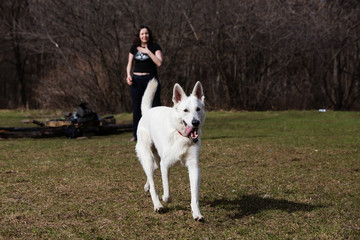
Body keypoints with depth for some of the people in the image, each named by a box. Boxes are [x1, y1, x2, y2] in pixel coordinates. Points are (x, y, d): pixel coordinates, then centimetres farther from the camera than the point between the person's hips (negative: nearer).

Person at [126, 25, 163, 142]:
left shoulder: (155, 47, -1)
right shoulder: (134, 47, 8)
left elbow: (159, 63, -14)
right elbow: (129, 63, 14)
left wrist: (148, 51, -18)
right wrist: (128, 75, -3)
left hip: (151, 79, -3)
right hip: (137, 79, 3)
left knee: (155, 105, -7)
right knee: (136, 107, 5)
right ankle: (135, 134, 13)